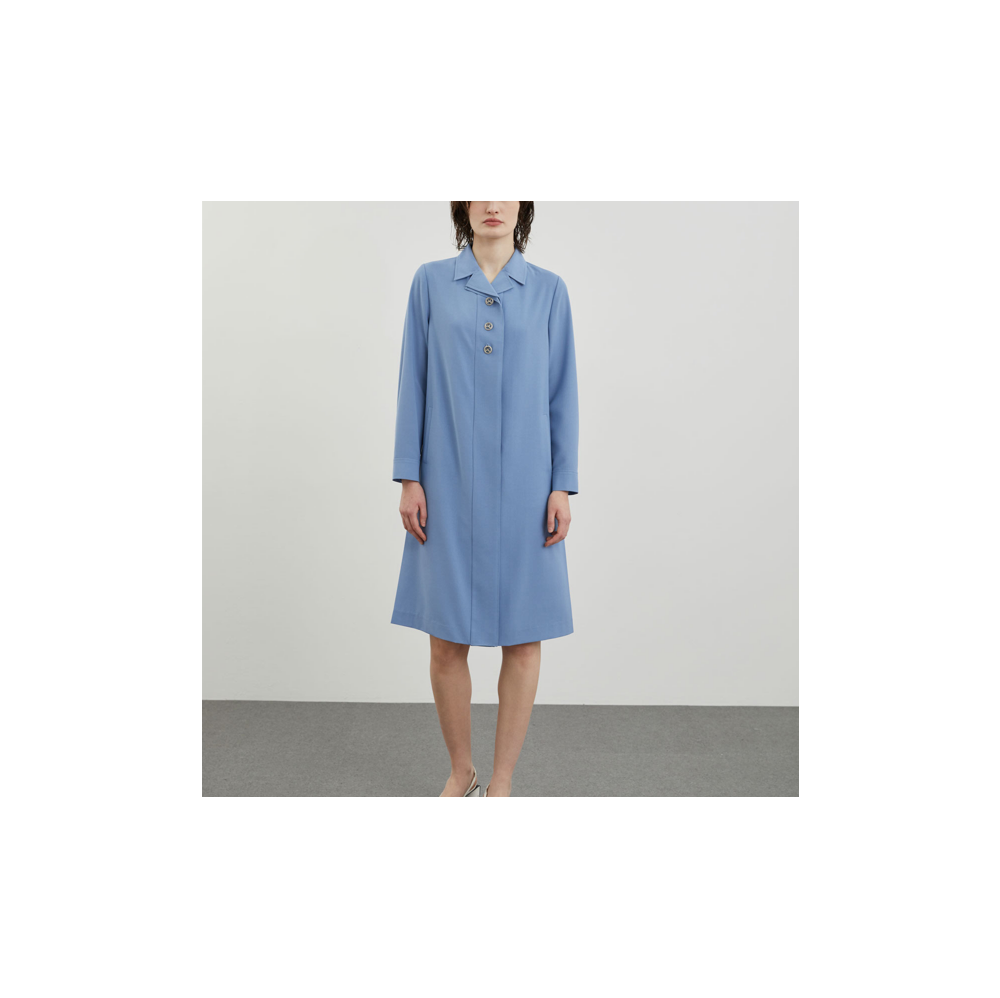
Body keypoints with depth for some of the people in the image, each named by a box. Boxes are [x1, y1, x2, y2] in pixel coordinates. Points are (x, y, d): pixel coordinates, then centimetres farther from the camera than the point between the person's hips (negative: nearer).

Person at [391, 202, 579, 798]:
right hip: (450, 487, 0)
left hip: (523, 490, 0)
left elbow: (562, 393, 5)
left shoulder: (549, 290, 7)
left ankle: (503, 781, 23)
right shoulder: (431, 283, 7)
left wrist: (563, 487, -2)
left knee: (524, 640, 4)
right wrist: (409, 479, -2)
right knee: (447, 642, 5)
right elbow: (414, 384, 4)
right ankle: (461, 772, 28)